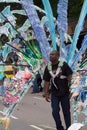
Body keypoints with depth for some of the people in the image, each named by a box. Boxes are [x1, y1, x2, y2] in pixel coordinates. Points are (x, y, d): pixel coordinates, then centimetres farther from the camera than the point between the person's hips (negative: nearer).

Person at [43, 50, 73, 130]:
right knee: (55, 112, -2)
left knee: (66, 111, 7)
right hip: (54, 93, 3)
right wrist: (46, 94, 3)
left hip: (64, 93, -2)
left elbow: (69, 76, -6)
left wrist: (70, 88, -10)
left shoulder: (63, 65, -7)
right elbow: (46, 81, 5)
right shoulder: (48, 67, 3)